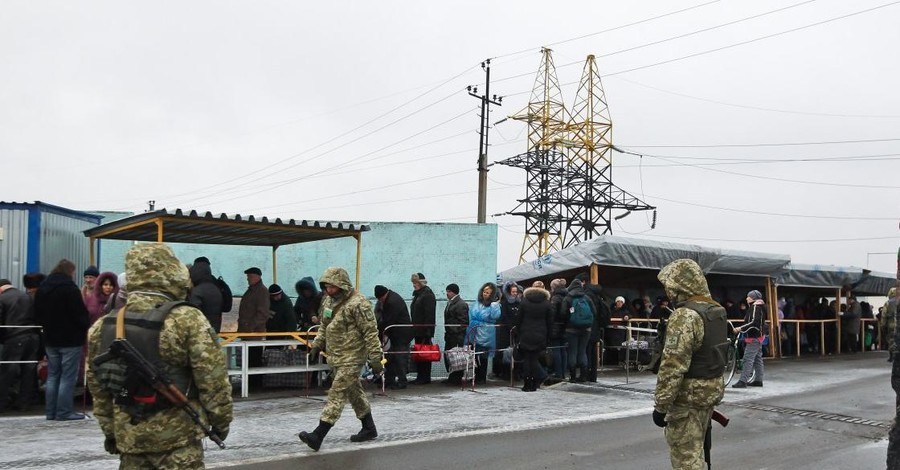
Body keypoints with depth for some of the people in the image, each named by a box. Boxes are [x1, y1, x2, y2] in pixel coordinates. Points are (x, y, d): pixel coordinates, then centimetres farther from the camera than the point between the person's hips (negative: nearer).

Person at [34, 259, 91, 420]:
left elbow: (38, 315, 16)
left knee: (52, 376, 13)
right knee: (68, 377, -3)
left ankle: (51, 411, 15)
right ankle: (64, 412, -3)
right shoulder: (70, 288, -16)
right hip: (70, 339, -7)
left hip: (50, 339, 8)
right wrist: (86, 327, -2)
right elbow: (80, 314, -17)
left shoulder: (42, 289, 10)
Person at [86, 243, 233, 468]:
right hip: (177, 435, -5)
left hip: (129, 434, 6)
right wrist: (221, 420, 1)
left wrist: (109, 429, 22)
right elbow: (212, 379, -13)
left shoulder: (102, 326, 3)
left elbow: (98, 387, 11)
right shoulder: (188, 321, -17)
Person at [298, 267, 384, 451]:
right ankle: (369, 429, 29)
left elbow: (370, 332, -17)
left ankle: (317, 436, -12)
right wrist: (318, 344, 12)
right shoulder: (329, 301, 9)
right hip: (337, 356, 9)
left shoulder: (358, 304, -18)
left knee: (337, 394, -10)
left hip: (352, 357, -9)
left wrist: (375, 358, -18)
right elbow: (324, 326, 24)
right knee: (354, 392, 17)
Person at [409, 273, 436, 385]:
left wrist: (427, 330, -22)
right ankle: (420, 377, 14)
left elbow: (429, 314, -17)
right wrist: (413, 328, 16)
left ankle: (425, 377, -1)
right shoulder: (417, 294, 18)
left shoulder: (427, 294, -11)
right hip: (418, 330, 9)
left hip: (424, 330, -9)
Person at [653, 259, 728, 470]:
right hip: (713, 389, 9)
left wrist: (661, 405, -19)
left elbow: (673, 366, -25)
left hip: (689, 394, -9)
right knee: (694, 450, 22)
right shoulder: (716, 311, 8)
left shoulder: (684, 316, -22)